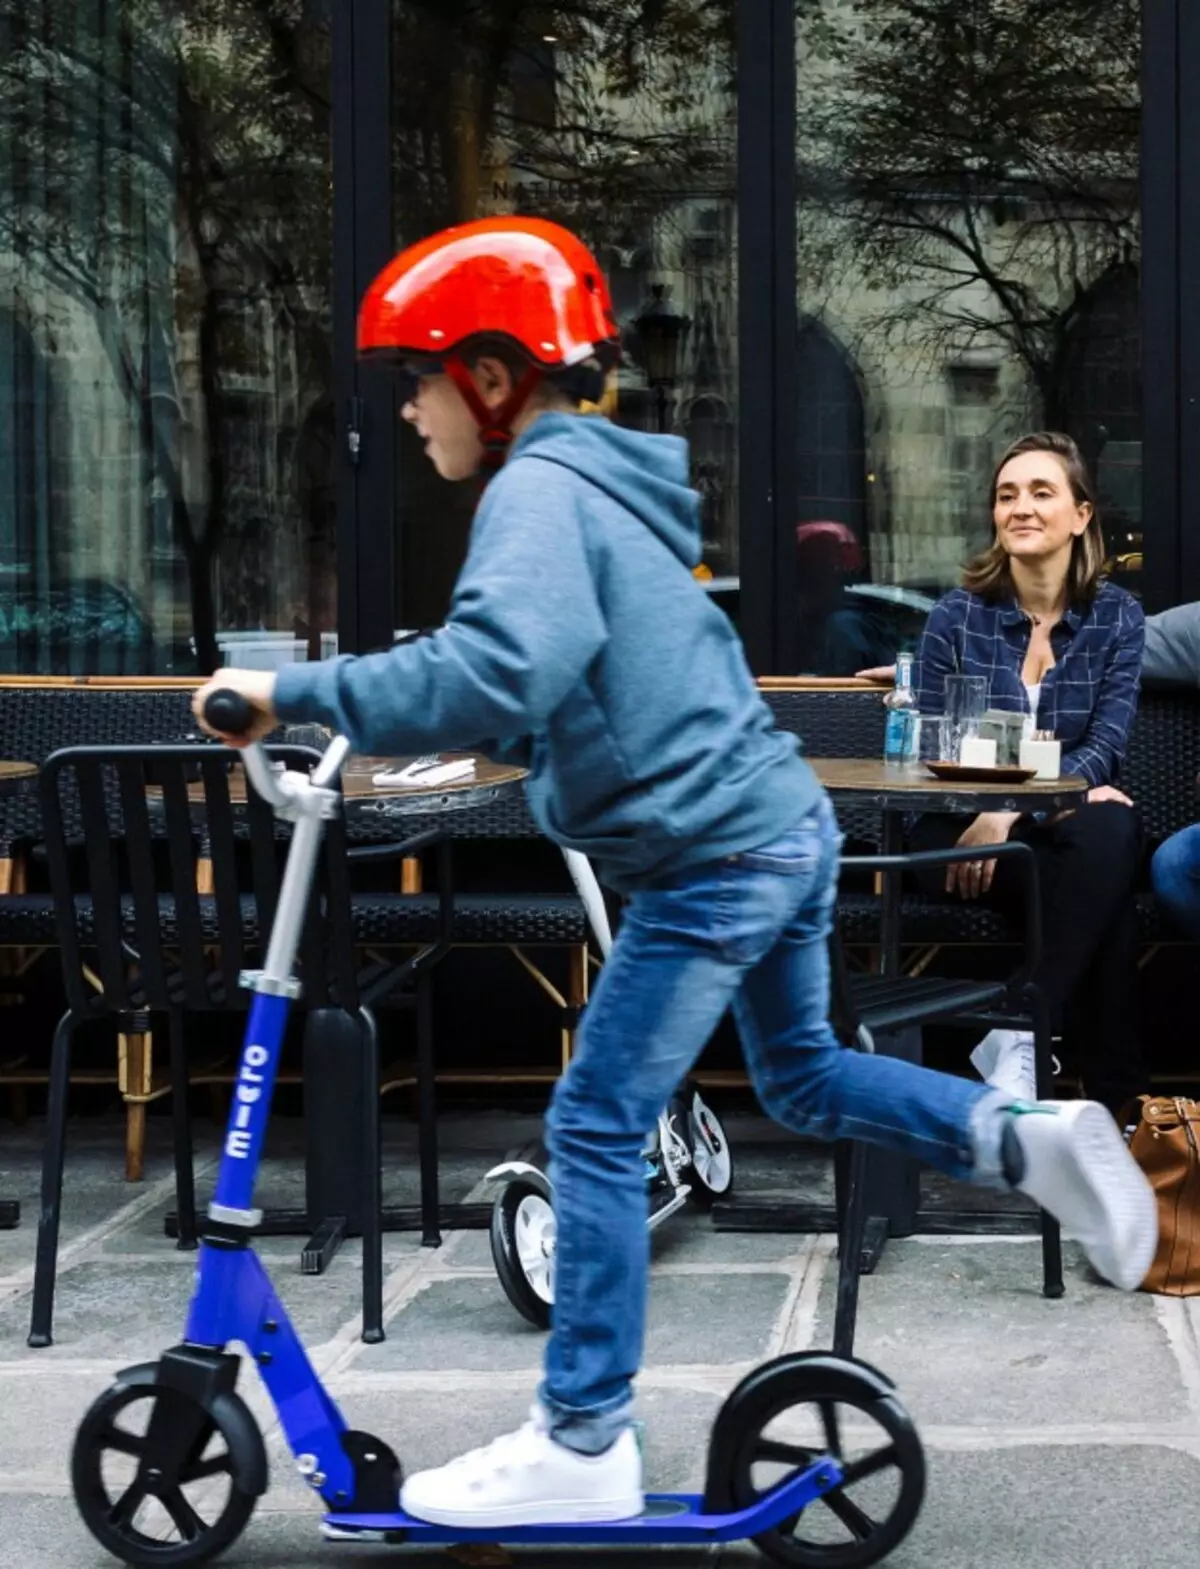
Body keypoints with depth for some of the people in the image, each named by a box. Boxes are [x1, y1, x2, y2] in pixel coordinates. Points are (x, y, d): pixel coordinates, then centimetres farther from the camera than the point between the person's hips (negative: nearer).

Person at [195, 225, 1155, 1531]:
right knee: (803, 1080, 26)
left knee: (596, 1133, -2)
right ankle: (1026, 1139, 12)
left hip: (710, 860, -10)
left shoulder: (540, 489, -15)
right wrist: (429, 743, 16)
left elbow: (500, 672, -34)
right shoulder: (610, 476, 14)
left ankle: (583, 1445, 5)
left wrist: (295, 693, -29)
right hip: (787, 823, 10)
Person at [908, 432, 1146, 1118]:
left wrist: (1009, 811, -26)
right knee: (1106, 884, -33)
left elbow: (1107, 744, -5)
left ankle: (1017, 1041, -36)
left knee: (1112, 832, -37)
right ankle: (1114, 1098, -29)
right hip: (966, 825, -2)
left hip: (1068, 826, 2)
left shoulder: (1118, 616, 6)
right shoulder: (958, 616, 3)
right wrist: (1077, 789, -15)